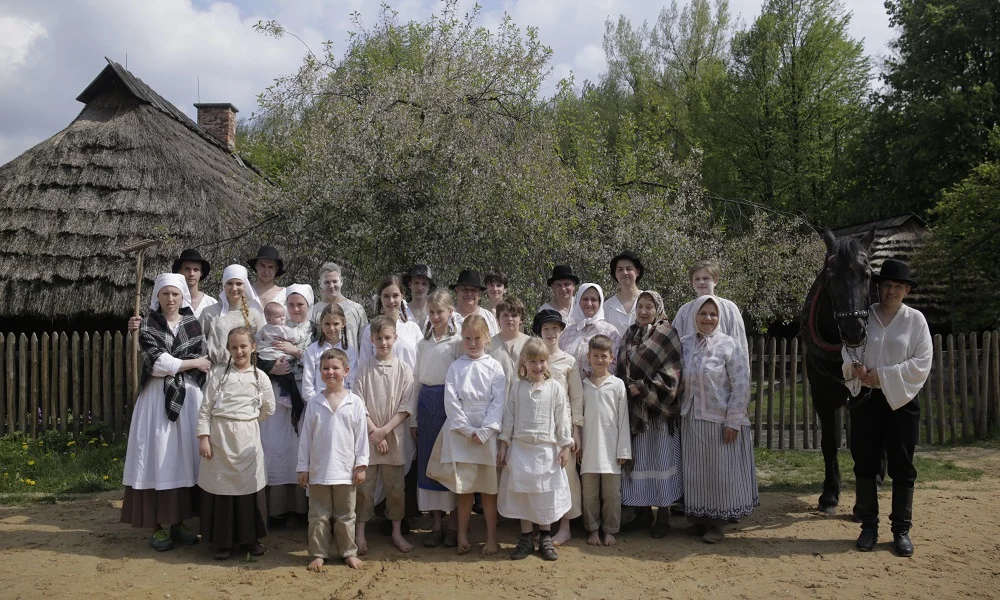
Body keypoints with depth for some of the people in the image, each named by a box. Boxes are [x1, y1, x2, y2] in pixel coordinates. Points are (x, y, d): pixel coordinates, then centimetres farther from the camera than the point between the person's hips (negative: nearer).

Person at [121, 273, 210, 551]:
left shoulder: (193, 324, 8)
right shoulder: (147, 325, 3)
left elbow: (203, 364, 3)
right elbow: (155, 362, -9)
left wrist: (171, 365, -10)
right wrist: (190, 363, -5)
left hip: (188, 397, 2)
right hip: (157, 398, -2)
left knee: (185, 455, 3)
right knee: (158, 457, -3)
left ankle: (179, 521, 12)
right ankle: (158, 526, 3)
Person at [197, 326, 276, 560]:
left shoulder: (259, 377, 4)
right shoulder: (218, 373, 0)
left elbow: (269, 408, 13)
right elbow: (206, 407, -2)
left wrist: (248, 422, 9)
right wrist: (203, 438, -8)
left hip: (247, 437, 1)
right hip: (219, 435, -1)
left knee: (249, 485, 5)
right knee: (220, 486, 4)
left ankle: (250, 538, 20)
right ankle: (222, 542, 17)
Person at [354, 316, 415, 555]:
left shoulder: (404, 370, 0)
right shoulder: (364, 369, -1)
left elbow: (406, 407, -4)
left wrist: (385, 430, -12)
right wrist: (374, 432, -10)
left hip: (394, 436, 0)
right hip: (367, 436, 0)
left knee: (395, 487, 8)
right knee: (364, 486, 4)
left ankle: (397, 532, 21)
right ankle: (360, 533, 15)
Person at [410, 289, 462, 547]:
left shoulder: (457, 341, -3)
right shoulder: (423, 344, 12)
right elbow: (416, 380, 14)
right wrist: (413, 417, 12)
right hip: (426, 403, 5)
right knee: (428, 462, 7)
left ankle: (455, 524, 12)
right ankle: (436, 524, 17)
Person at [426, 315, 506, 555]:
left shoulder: (494, 367, 2)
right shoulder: (455, 368, 5)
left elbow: (498, 402, -4)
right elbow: (451, 402, -2)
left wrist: (485, 432, -12)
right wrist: (469, 431, -10)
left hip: (488, 432, -1)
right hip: (460, 433, 1)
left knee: (489, 488, 5)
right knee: (463, 488, 5)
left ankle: (491, 537, 13)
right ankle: (462, 535, 16)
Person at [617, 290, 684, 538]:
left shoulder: (667, 335, -5)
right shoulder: (630, 335, 12)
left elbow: (671, 373, -11)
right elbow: (621, 369, 15)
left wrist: (642, 387, -16)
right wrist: (628, 388, 1)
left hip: (658, 408, -5)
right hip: (633, 408, 5)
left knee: (660, 460, 0)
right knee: (637, 459, 8)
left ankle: (663, 515, 10)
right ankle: (642, 508, 19)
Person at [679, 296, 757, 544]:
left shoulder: (728, 345, -8)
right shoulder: (685, 344, 5)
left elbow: (741, 386, -11)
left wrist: (732, 421, -14)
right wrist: (680, 412, 3)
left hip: (719, 419, -4)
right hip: (692, 419, 4)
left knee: (721, 472, 3)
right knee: (695, 471, 9)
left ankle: (717, 523, 16)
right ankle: (698, 519, 23)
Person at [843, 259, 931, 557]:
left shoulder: (916, 320, -2)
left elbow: (921, 364, -8)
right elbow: (846, 351, 3)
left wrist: (883, 376, -16)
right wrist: (854, 368, -19)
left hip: (900, 400, -1)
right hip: (865, 399, 1)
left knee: (902, 468, 5)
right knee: (865, 464, 7)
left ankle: (901, 530, 17)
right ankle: (869, 526, 19)